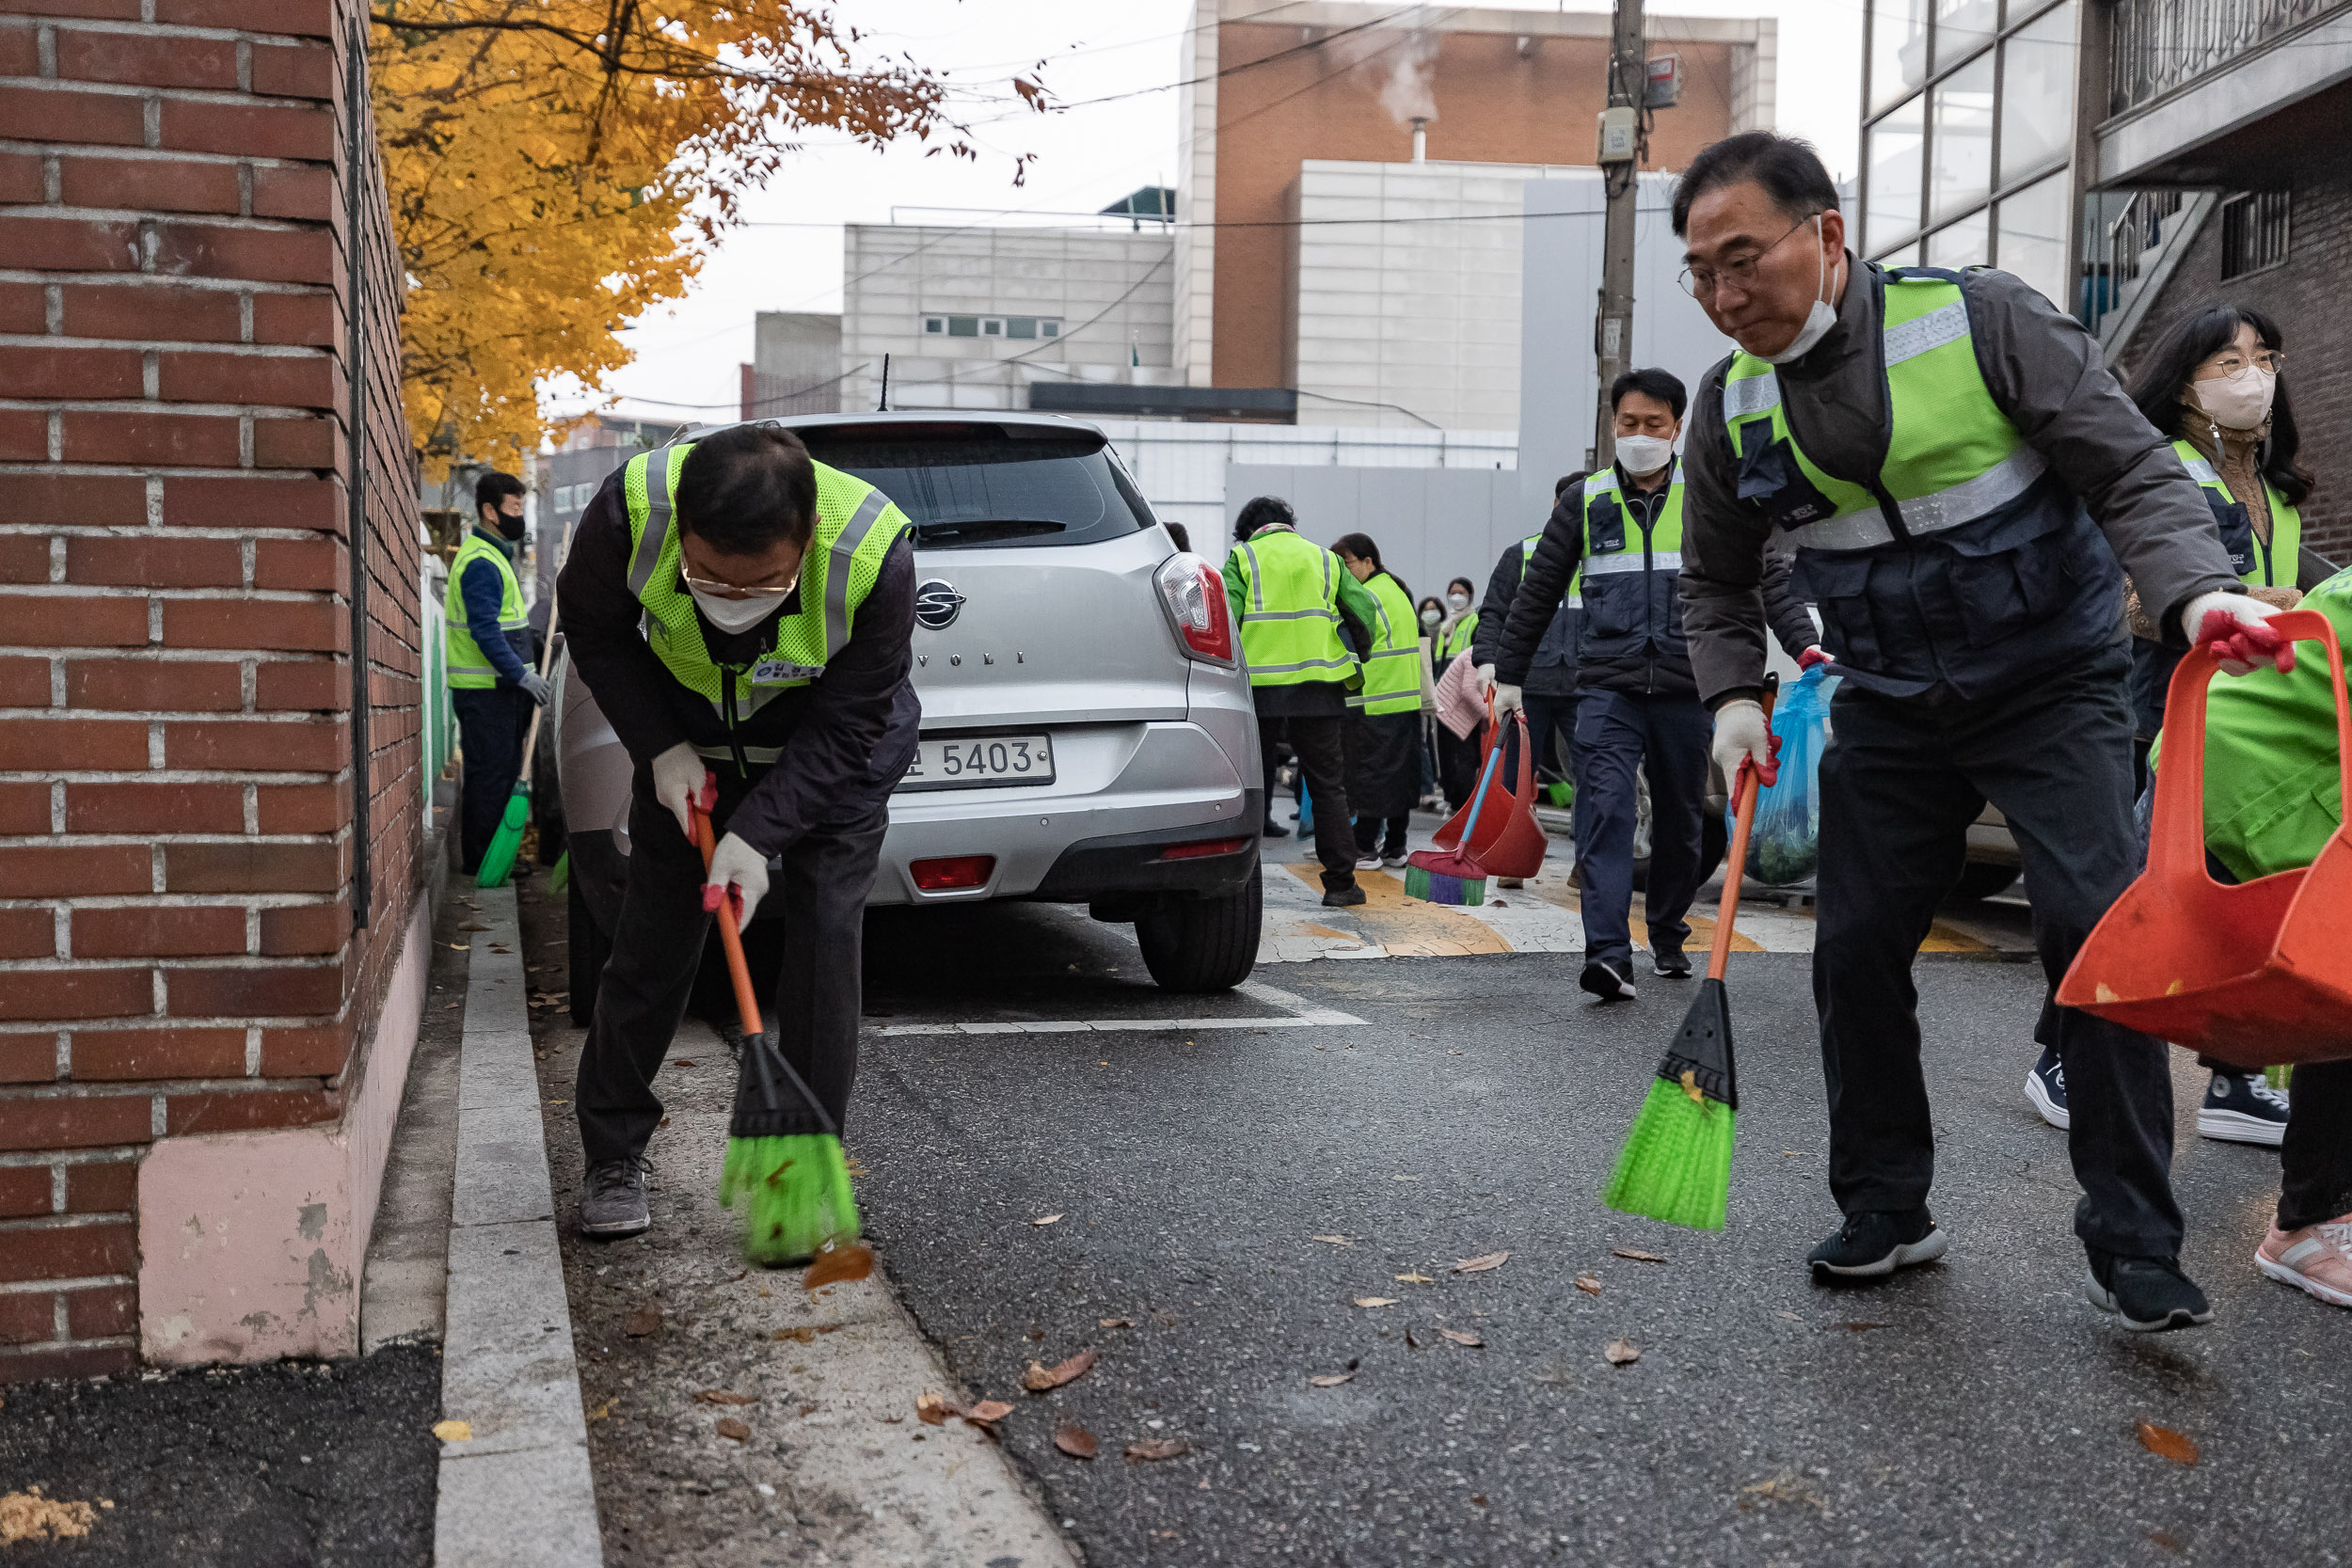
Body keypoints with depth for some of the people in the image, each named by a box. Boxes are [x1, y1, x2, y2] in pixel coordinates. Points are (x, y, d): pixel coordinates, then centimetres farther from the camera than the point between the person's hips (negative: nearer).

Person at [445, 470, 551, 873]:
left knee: (504, 773, 13)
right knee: (490, 775, -6)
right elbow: (484, 630, -23)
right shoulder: (480, 563, -16)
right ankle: (480, 862, -1)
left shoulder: (493, 556, 19)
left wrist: (522, 672, 23)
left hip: (499, 688, 11)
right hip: (485, 692, -11)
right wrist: (521, 674, -24)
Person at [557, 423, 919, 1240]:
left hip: (832, 751, -1)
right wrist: (660, 749, -17)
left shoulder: (874, 551, -37)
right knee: (653, 939, 1)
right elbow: (593, 629, -10)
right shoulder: (633, 507, -32)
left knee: (827, 938, -9)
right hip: (689, 744, 2)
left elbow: (845, 724, -25)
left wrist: (757, 835, -31)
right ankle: (612, 1158, 17)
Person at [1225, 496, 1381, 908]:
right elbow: (1365, 611, 7)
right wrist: (1353, 663, 19)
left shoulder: (1242, 558, 5)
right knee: (1328, 787, 6)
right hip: (1318, 687, 2)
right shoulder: (1325, 559, 13)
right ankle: (1340, 883, 4)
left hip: (1259, 686, -2)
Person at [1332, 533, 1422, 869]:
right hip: (1408, 699, 9)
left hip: (1374, 701, -9)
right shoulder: (1398, 590, 17)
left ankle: (1365, 849, 0)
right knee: (1399, 772, 11)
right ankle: (1395, 847, 16)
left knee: (1369, 772, -4)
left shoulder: (1365, 597, -13)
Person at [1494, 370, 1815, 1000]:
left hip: (1686, 688, 1)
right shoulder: (1583, 501, 9)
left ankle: (1669, 937, 29)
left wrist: (1809, 647, -12)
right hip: (1607, 687, -1)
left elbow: (1767, 577, 3)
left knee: (1681, 819, 11)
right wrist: (1509, 676, 12)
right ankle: (1608, 954, -24)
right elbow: (1538, 595, 13)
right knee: (1606, 808, -17)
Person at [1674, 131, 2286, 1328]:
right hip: (1891, 712, 4)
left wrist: (2196, 592, -32)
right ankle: (1884, 1211, 20)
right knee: (1855, 953, 2)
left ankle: (2134, 1246, -3)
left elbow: (2133, 468, -15)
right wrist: (1734, 695, -4)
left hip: (2053, 686, -4)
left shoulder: (1978, 319, -15)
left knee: (2100, 933, -15)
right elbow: (1716, 580, 13)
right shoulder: (1732, 406, -2)